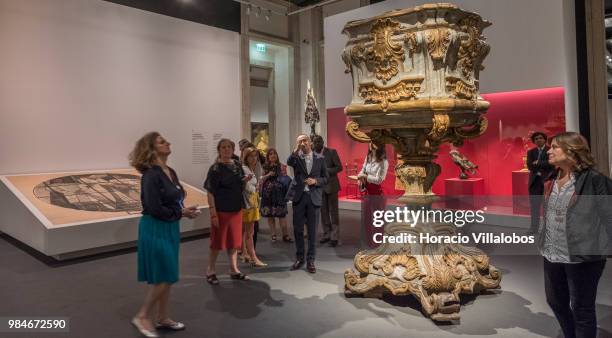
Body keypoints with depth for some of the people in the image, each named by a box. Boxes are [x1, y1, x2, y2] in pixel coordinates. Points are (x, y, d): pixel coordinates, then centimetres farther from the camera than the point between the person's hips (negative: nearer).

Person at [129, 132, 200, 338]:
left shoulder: (171, 172, 8)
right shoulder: (151, 175, -18)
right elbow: (155, 209, -23)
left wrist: (186, 210, -5)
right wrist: (182, 213, -13)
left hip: (170, 228, 8)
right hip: (155, 230, -8)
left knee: (167, 277, 16)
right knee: (164, 278, -1)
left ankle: (162, 318, 29)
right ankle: (142, 317, 18)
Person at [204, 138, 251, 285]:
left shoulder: (237, 165, 6)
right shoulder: (215, 168, -11)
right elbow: (210, 192, -13)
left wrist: (245, 180, -6)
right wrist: (213, 212, -19)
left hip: (236, 209, 6)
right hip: (221, 210, -6)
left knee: (234, 241, 13)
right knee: (217, 241, 4)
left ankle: (234, 270, 25)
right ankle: (211, 271, 20)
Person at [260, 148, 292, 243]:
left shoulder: (281, 166, 1)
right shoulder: (265, 167, 8)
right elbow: (262, 180, 11)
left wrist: (284, 172, -17)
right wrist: (268, 175, -4)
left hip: (279, 193, -3)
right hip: (268, 193, 3)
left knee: (281, 214, -7)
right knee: (269, 214, 5)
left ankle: (285, 235, -2)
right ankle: (273, 234, 16)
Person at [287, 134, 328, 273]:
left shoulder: (319, 159, 6)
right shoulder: (296, 158, 4)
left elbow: (325, 178, 7)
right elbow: (289, 162, -21)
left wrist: (315, 181, -10)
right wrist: (297, 148, -26)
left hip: (313, 197, 0)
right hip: (299, 197, 0)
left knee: (312, 230, 4)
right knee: (297, 229, 7)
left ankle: (310, 260, 15)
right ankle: (299, 258, 23)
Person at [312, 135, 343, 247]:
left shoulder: (332, 152, -6)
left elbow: (339, 167, -8)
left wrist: (326, 171, -21)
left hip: (331, 186, -4)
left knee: (333, 212, 1)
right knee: (323, 212, 9)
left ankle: (335, 237, 7)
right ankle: (326, 234, 20)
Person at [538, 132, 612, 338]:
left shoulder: (594, 180, -14)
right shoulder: (551, 180, 7)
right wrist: (542, 239, 16)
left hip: (581, 257, -7)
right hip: (552, 254, 8)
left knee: (582, 309, 8)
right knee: (555, 301, 22)